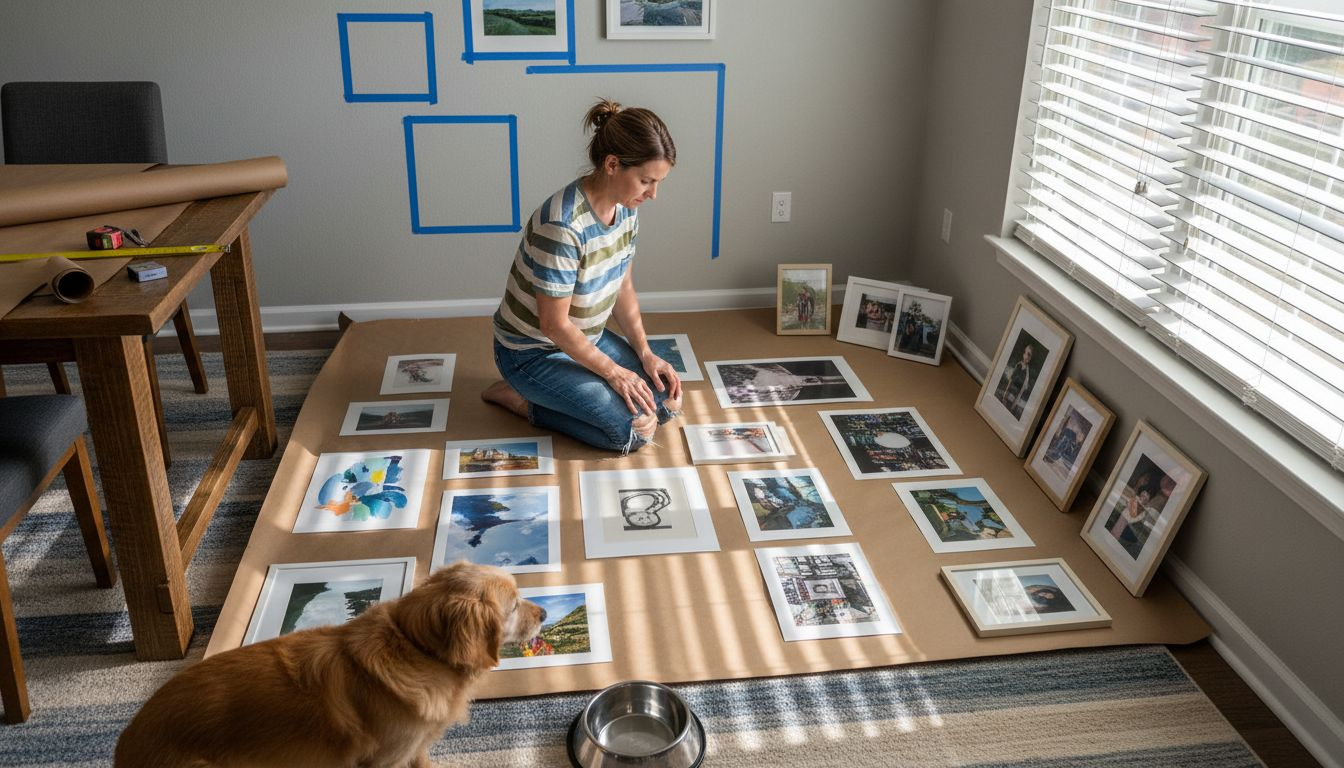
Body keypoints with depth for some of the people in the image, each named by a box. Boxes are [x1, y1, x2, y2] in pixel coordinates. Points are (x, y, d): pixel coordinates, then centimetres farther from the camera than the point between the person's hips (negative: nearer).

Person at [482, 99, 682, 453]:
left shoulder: (626, 208, -7)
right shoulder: (562, 225, -33)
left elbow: (624, 288, 5)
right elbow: (554, 324, -26)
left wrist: (646, 354, -5)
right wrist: (613, 372, -18)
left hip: (587, 338, 8)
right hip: (533, 353, -8)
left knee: (667, 401, 1)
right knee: (632, 431, -17)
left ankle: (562, 393, 15)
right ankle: (521, 399, 0)